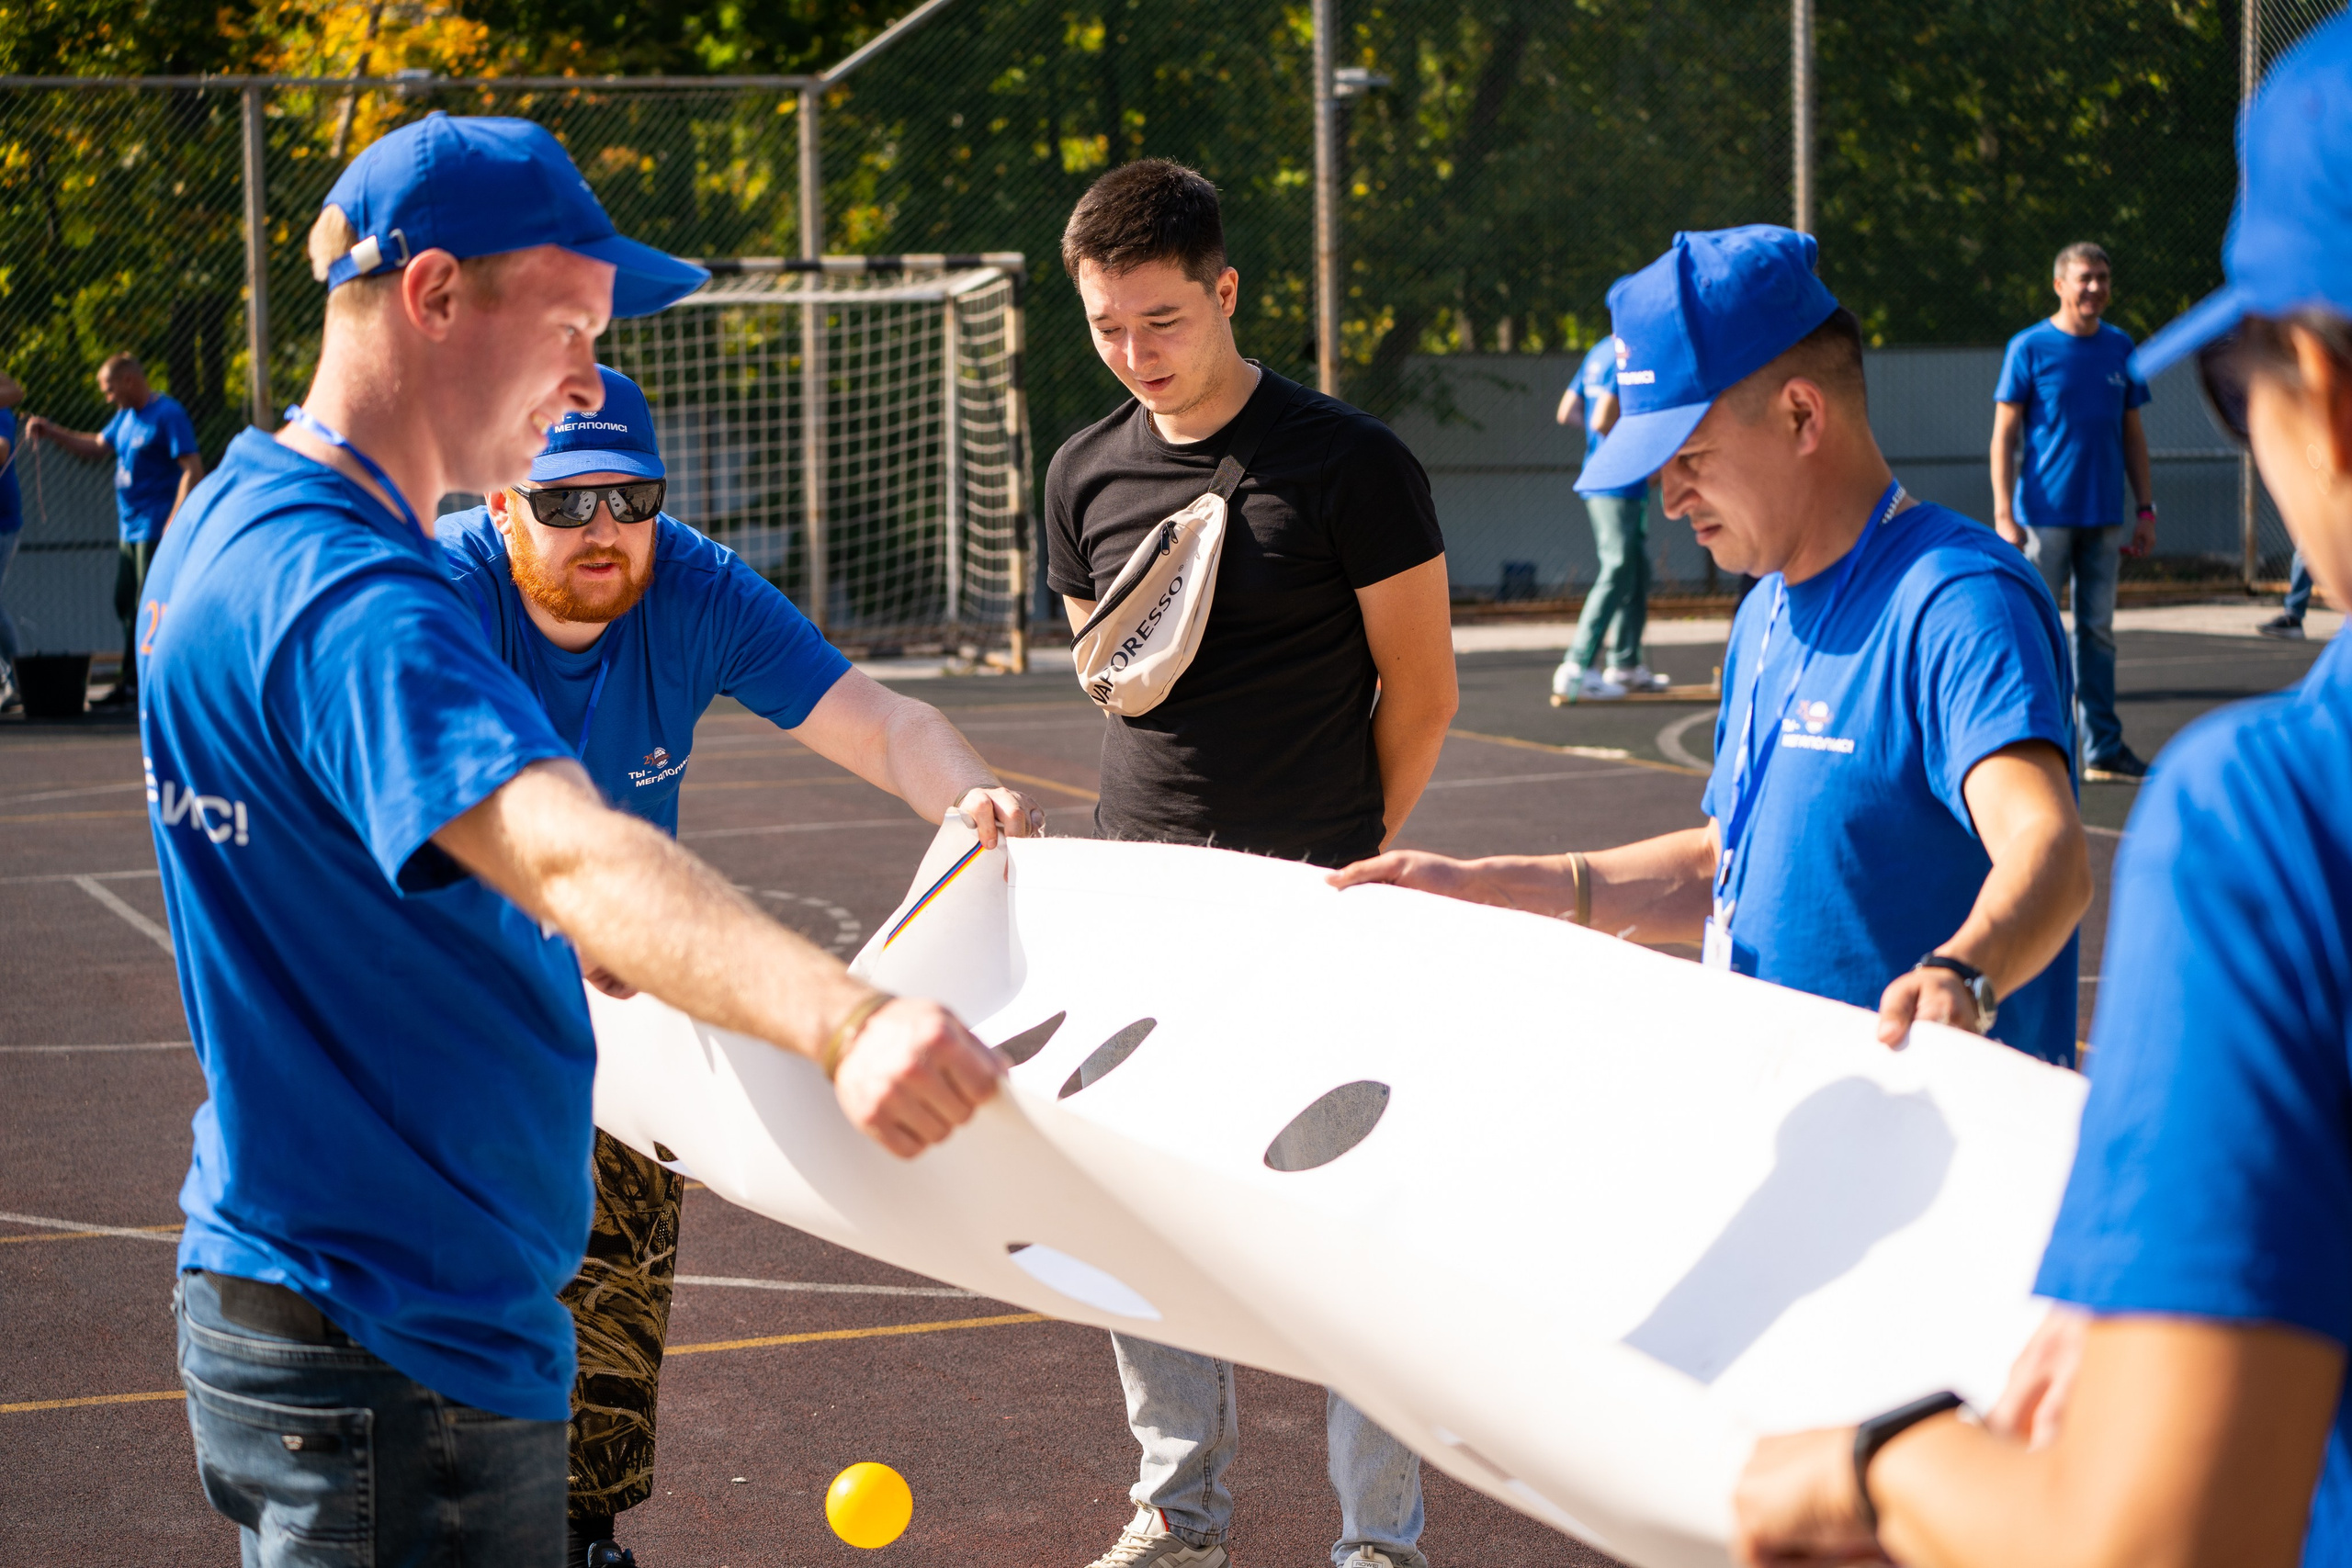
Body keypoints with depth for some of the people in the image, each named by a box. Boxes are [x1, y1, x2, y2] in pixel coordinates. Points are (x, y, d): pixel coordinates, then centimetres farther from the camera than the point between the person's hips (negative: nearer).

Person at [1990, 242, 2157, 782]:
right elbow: (2004, 435, -5)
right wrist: (2004, 515, -13)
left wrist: (2146, 508, 10)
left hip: (2105, 516, 5)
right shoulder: (2029, 348, -4)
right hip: (2045, 513, -4)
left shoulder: (2120, 347, 10)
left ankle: (2103, 750, 12)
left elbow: (2132, 433, 16)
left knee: (2098, 630, 8)